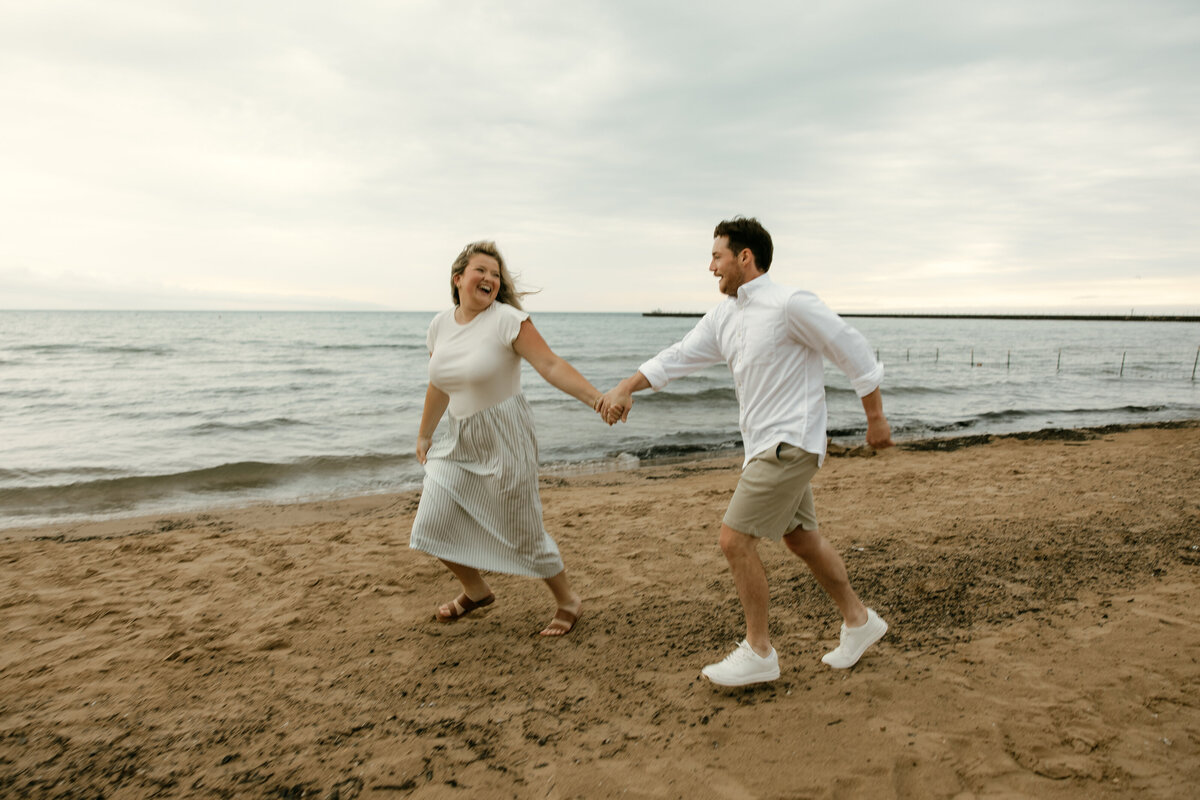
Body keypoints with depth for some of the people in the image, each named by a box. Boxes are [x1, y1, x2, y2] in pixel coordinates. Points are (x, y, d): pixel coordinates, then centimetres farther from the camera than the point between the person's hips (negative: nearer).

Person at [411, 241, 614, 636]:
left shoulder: (507, 319, -14)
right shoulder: (440, 325, 5)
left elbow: (550, 365, -23)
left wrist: (597, 397, -36)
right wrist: (424, 435, 26)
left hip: (504, 439, -6)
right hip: (461, 441, 7)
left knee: (523, 532, 1)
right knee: (433, 525, 7)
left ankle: (567, 600, 26)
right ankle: (476, 591, 34)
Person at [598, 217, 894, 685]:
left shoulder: (790, 305, -16)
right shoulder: (724, 315, 9)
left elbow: (853, 351, -11)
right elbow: (680, 356, 9)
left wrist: (875, 417, -5)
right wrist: (626, 388, -1)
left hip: (789, 444, -9)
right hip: (765, 446, 9)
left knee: (734, 538, -9)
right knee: (802, 540, 19)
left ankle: (758, 652, 6)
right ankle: (858, 621, 37)